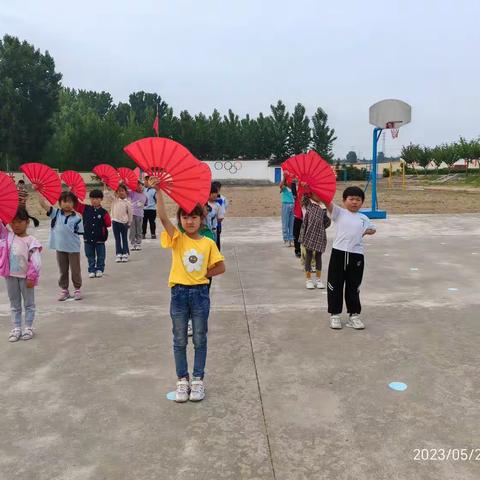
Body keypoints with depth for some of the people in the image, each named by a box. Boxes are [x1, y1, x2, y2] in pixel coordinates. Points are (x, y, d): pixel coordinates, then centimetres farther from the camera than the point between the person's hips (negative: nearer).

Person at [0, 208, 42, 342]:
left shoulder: (31, 240, -10)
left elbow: (35, 261, -13)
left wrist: (32, 277, -17)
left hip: (25, 277, -4)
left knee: (29, 304, 11)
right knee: (14, 304, 15)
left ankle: (28, 327, 22)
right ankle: (16, 328, 25)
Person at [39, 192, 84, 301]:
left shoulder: (76, 218, -8)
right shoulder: (56, 213, -2)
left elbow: (79, 233, -7)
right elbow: (43, 203, -9)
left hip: (73, 248, -2)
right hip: (60, 248, 2)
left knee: (75, 270, 10)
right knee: (62, 270, 14)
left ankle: (77, 289, 25)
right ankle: (64, 290, 27)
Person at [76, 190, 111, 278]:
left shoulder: (103, 212, -7)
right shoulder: (85, 209, 0)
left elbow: (108, 224, -6)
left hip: (99, 239, -2)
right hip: (88, 238, 2)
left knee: (100, 256, 10)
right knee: (90, 256, 12)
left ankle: (99, 269, 25)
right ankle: (91, 270, 24)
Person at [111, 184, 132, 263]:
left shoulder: (127, 202, -4)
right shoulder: (115, 200, 2)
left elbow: (130, 213, 2)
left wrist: (129, 223, 5)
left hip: (124, 222, -2)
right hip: (115, 221, 2)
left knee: (124, 239, 8)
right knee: (117, 239, 7)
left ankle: (125, 254, 12)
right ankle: (118, 254, 11)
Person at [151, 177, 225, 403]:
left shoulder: (208, 243, -2)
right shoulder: (177, 239, -4)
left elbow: (220, 267, 3)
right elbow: (162, 217, -19)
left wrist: (202, 275, -5)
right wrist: (158, 190, -27)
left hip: (200, 293, 0)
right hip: (179, 293, 0)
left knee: (200, 339, 10)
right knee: (179, 340, 11)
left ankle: (198, 379, 24)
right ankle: (182, 380, 25)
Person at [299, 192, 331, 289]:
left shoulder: (323, 208, 6)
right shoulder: (307, 203, -1)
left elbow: (327, 222, 10)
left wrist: (321, 228, 2)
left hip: (320, 235, 3)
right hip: (309, 234, -3)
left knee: (318, 256, 10)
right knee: (309, 256, 5)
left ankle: (318, 280, 20)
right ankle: (308, 280, 15)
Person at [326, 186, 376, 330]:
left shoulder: (363, 218, 11)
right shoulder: (339, 213, 2)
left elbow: (373, 229, 27)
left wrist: (366, 232, 8)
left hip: (356, 255, 2)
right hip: (338, 253, -2)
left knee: (353, 287, 11)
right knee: (335, 285, 5)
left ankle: (354, 315, 23)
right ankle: (334, 314, 18)